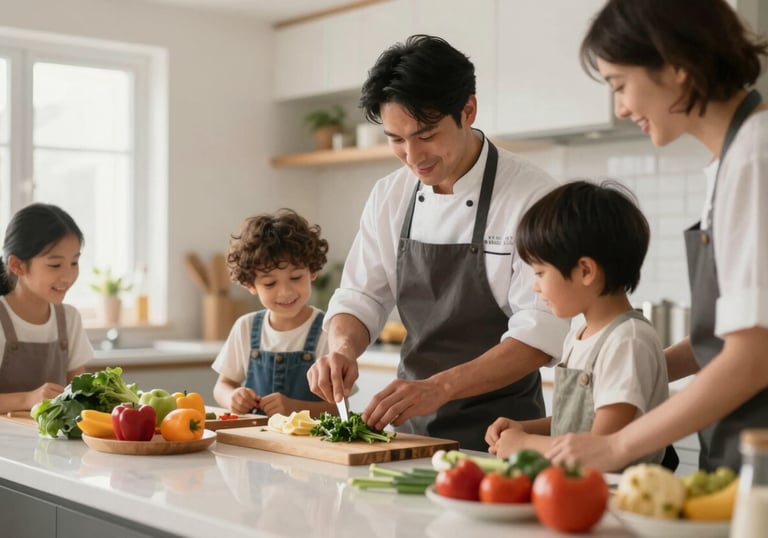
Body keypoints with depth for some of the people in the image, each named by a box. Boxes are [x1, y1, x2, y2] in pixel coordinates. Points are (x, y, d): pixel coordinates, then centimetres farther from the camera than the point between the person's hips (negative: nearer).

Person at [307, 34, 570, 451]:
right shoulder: (389, 196, 4)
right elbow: (360, 296, 8)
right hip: (411, 425, 5)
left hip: (496, 433, -4)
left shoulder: (531, 196, -12)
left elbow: (540, 334, -18)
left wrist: (439, 388, -29)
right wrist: (343, 350, -14)